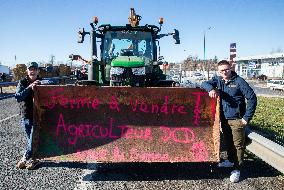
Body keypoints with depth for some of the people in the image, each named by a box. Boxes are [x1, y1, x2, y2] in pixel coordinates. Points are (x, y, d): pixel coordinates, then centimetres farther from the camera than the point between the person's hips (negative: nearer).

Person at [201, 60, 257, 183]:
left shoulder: (239, 81, -11)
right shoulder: (218, 80, 5)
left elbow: (252, 98, -11)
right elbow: (204, 84, -1)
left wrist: (247, 117, -12)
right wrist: (211, 89, -25)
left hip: (237, 119, -5)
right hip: (224, 118, 6)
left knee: (238, 144, 3)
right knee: (227, 142, 20)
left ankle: (237, 169, 14)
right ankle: (231, 160, 40)